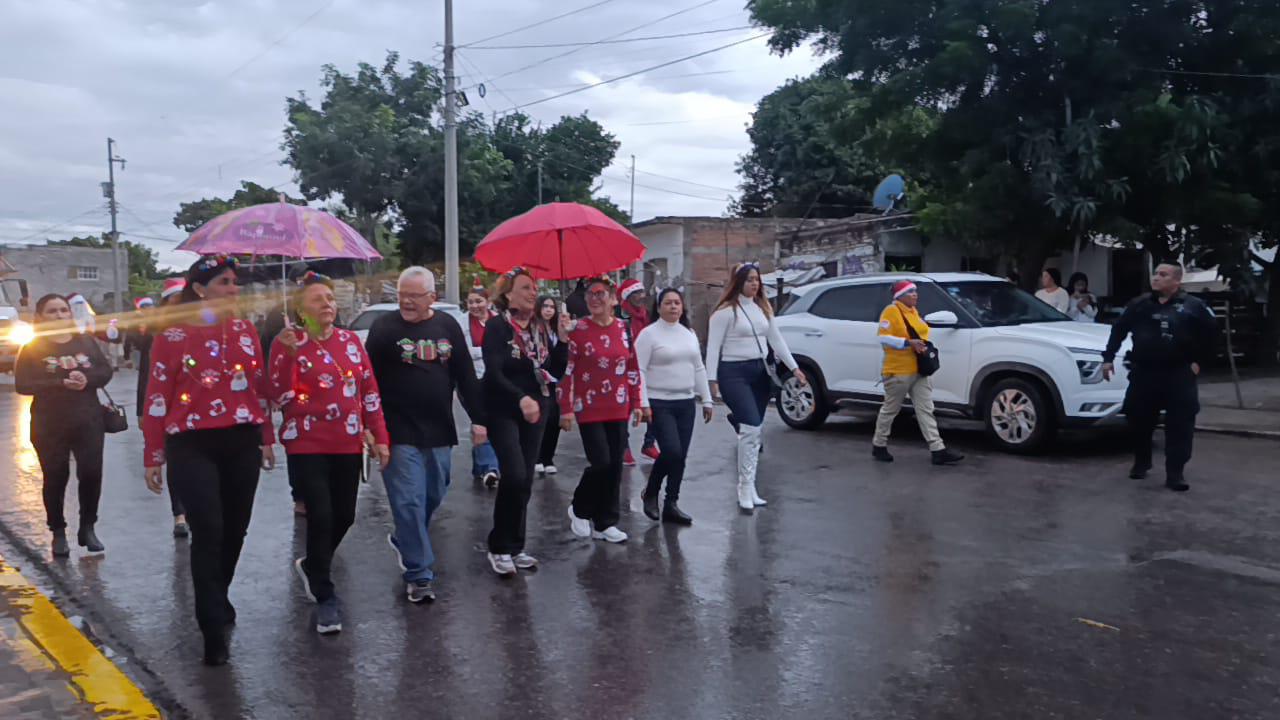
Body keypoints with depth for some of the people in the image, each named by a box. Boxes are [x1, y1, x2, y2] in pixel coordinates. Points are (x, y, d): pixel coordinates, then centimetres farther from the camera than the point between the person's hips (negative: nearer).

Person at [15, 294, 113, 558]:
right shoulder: (32, 348, -1)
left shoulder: (86, 341, 7)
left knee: (91, 473, -4)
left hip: (88, 421, 2)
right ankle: (58, 532, 17)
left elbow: (105, 372, 2)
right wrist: (61, 383, -22)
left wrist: (87, 379, -20)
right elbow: (23, 385, -10)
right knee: (55, 478, 4)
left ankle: (87, 528, 11)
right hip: (49, 425, -1)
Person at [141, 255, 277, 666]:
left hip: (242, 443, 4)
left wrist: (266, 438, 14)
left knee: (234, 531, 12)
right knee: (208, 533, -10)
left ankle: (216, 601, 36)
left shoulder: (246, 331, 8)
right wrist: (153, 457, -4)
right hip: (193, 447, -4)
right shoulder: (172, 336, -3)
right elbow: (157, 398, -3)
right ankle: (214, 632, -3)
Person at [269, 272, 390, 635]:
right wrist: (288, 354, -25)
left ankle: (311, 567, 39)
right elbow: (281, 398, -14)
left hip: (348, 445, 4)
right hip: (307, 447, -4)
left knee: (344, 516, 10)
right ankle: (325, 598, 7)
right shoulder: (288, 342, -5)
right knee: (321, 516, -9)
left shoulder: (351, 340, 7)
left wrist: (380, 436, 8)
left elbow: (369, 391, 11)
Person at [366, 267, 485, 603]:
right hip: (399, 434, -4)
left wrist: (478, 419, 7)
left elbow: (466, 376, 9)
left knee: (433, 497, 15)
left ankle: (404, 541, 41)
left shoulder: (448, 326, 6)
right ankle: (419, 575, 2)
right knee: (409, 502, -6)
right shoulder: (384, 328, -3)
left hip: (439, 433, 4)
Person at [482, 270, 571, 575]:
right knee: (515, 476, -16)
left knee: (525, 481, 7)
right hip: (503, 411, -6)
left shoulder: (540, 326, 8)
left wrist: (562, 339, -7)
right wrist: (521, 398, -36)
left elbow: (556, 371, 6)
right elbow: (493, 373, -21)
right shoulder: (497, 326, -10)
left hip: (536, 411, 6)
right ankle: (499, 548, -1)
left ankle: (515, 547, 19)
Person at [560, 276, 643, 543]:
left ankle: (606, 523, 18)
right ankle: (580, 510, 16)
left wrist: (637, 403, 10)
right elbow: (566, 370, -7)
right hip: (589, 409, -4)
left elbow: (633, 369, 12)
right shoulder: (578, 330, -6)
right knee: (601, 462, -10)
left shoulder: (624, 329, 6)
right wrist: (566, 409, -10)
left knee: (615, 466, 6)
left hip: (618, 409, 4)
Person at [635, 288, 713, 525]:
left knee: (681, 456, 5)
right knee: (672, 451, -15)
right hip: (659, 403, -6)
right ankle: (650, 493, 9)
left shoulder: (689, 334, 14)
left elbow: (699, 369, 18)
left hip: (686, 403, 6)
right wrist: (643, 403, -18)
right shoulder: (648, 334, -6)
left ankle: (671, 504, 15)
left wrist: (706, 399, 13)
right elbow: (639, 370, -11)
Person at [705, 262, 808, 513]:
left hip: (759, 372, 7)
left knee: (752, 432, 9)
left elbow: (776, 340, 15)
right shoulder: (725, 311, -8)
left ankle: (748, 491, 17)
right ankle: (746, 490, -9)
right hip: (734, 373, -7)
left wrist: (794, 368, 10)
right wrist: (712, 379, -17)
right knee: (752, 429, -16)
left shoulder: (763, 308, 14)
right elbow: (713, 347, -10)